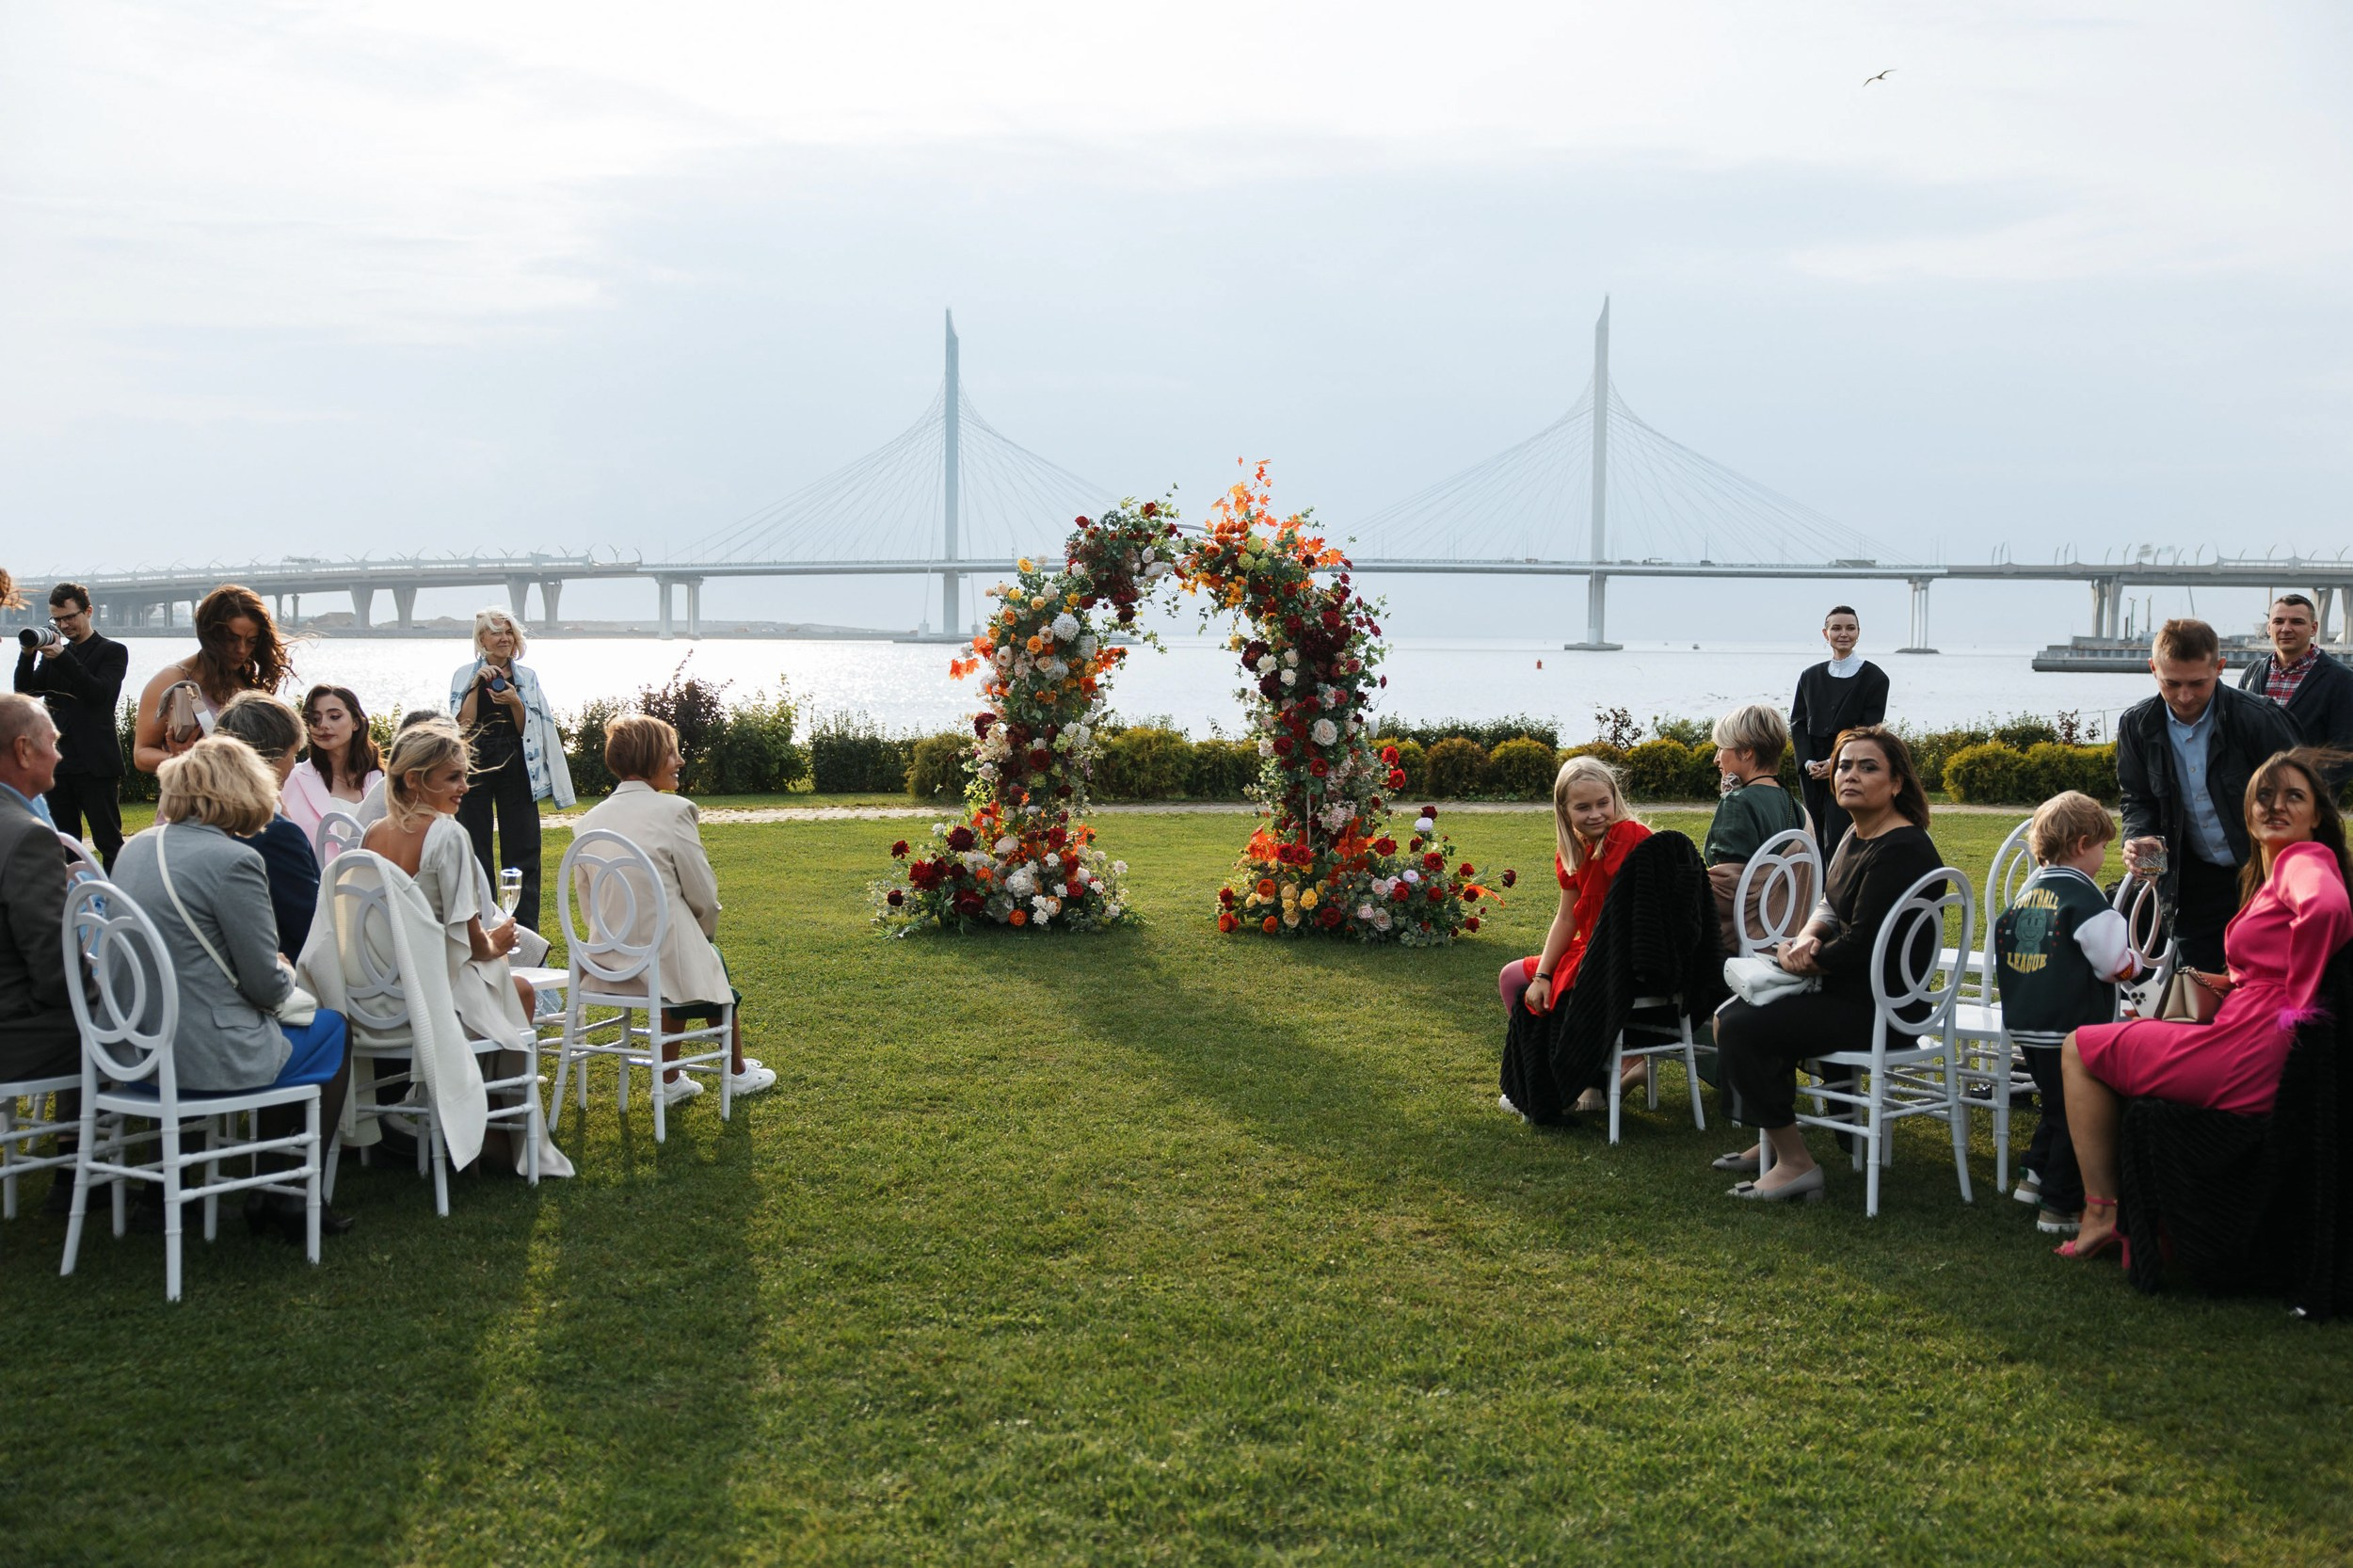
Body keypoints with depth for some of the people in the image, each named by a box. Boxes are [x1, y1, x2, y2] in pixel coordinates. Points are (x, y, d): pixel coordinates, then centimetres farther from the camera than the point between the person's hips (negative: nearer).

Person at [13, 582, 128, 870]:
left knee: (108, 841, -5)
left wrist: (62, 658, -19)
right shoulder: (53, 653, 16)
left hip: (95, 764, -5)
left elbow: (100, 693, -14)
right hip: (58, 760, 6)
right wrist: (29, 654, -8)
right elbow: (26, 690, 7)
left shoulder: (112, 651, 1)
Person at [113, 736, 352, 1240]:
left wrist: (275, 974, 19)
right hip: (205, 1057, -8)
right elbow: (267, 986, -14)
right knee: (331, 1028, 17)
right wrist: (287, 976, 8)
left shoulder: (135, 849, 6)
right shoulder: (232, 859, -18)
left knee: (286, 1028, 29)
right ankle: (290, 1194, 18)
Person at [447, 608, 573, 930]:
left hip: (515, 767, 1)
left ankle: (525, 930, 1)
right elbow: (464, 724, -5)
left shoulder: (526, 678, 9)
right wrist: (476, 685, -12)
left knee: (522, 849, -2)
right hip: (475, 767, -1)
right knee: (476, 849, 3)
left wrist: (514, 702, -13)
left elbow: (527, 730, 5)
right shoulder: (465, 675, 6)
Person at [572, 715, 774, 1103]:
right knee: (713, 965, 26)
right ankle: (738, 1073, 43)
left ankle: (670, 1080, 37)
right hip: (666, 951, -5)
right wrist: (705, 934, 11)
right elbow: (704, 895, -9)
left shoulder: (591, 819, 2)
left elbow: (586, 894, 9)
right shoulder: (674, 810, -14)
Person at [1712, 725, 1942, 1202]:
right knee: (1732, 1014, 17)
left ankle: (1795, 1163, -12)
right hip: (1848, 989, 11)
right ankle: (1772, 1140, 24)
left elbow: (1862, 945, -24)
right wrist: (1807, 938, -7)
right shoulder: (1856, 836, 10)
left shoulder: (1901, 850, -21)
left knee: (1740, 1028, -18)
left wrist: (1807, 961, -8)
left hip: (1880, 1009, -11)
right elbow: (1830, 909, 15)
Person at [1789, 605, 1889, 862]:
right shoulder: (1810, 677, 13)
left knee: (1838, 846, -12)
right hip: (1813, 773, 5)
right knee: (1816, 845, 6)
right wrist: (1808, 762, -6)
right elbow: (1798, 723, 10)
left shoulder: (1874, 677, 0)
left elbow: (1870, 729, -5)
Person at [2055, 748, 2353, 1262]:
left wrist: (2298, 999, -26)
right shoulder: (2273, 869, 18)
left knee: (2079, 1048, 4)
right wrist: (2231, 984, 9)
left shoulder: (2306, 858, -12)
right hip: (2257, 1051, 10)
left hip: (2250, 1058, -10)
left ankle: (2101, 1211, 4)